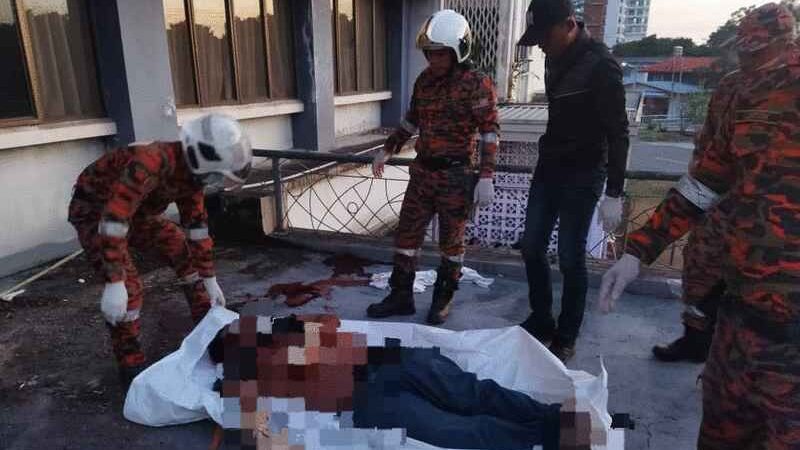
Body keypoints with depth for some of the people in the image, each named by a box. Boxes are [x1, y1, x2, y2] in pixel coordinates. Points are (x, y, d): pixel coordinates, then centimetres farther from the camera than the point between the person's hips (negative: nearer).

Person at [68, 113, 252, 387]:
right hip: (95, 212, -7)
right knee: (129, 288, -18)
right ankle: (131, 365, 0)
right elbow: (113, 219, -40)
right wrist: (114, 284, -40)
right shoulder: (153, 161, -38)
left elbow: (196, 226, -2)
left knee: (186, 251, 2)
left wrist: (209, 279, 1)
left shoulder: (191, 171, -11)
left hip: (136, 212, 7)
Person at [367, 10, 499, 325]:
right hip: (422, 171, 6)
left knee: (451, 241, 8)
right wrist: (387, 150, 22)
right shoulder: (424, 80, 7)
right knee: (406, 234, 9)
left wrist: (486, 178, -21)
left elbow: (490, 132, -13)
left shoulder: (476, 85, -11)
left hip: (456, 176, -6)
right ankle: (401, 296, 23)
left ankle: (444, 298, 26)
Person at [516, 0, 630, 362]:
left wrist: (614, 193, -19)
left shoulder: (600, 65, -17)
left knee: (570, 258, 0)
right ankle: (540, 322, 28)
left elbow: (618, 133, -16)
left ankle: (565, 338, 17)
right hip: (549, 166, 8)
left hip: (582, 175, -7)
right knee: (532, 247, 10)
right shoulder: (555, 58, 6)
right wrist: (549, 156, 19)